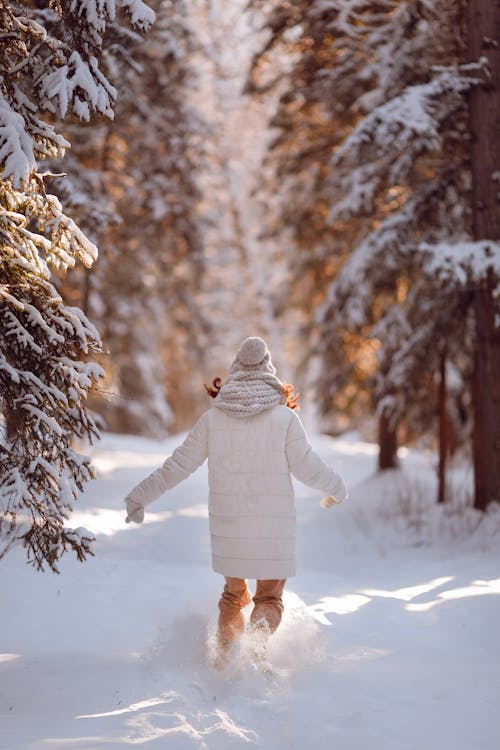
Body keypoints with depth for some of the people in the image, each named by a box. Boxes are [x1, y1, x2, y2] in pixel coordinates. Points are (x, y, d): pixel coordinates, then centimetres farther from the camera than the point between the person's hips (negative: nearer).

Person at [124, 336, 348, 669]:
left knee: (234, 592, 23)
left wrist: (141, 496, 15)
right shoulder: (284, 417, -6)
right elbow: (307, 468, -4)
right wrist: (337, 488, 16)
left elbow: (179, 464, 3)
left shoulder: (213, 418, 0)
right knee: (269, 597, 7)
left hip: (228, 525, 2)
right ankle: (258, 637, -23)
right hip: (273, 525, -2)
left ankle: (225, 655, 12)